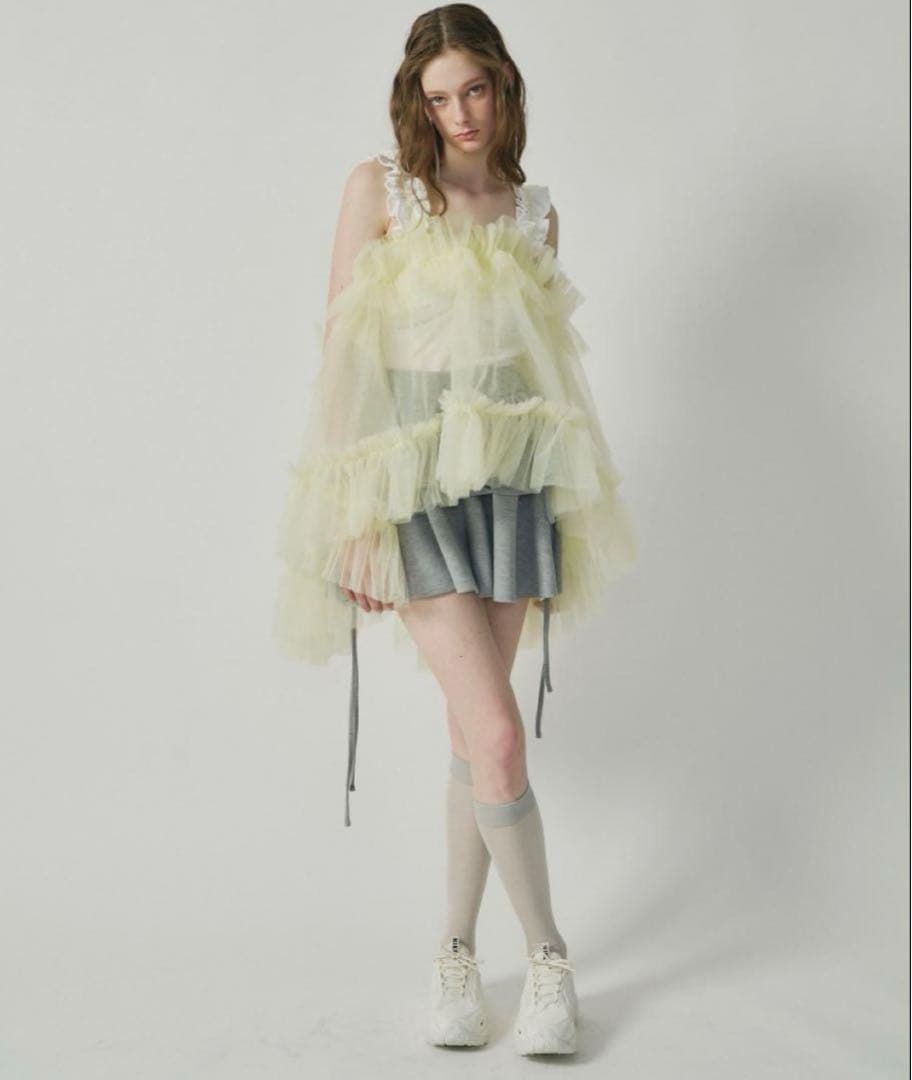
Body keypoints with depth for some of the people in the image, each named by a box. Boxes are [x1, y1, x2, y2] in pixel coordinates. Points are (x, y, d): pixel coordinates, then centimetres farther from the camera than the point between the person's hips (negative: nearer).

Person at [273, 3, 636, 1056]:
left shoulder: (535, 211, 12)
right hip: (412, 481, -3)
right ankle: (548, 957, 8)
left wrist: (567, 516, 13)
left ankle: (457, 950, 22)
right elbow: (343, 351, -4)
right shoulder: (379, 187, 1)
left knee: (473, 730, 7)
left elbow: (550, 364, 16)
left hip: (511, 481, 4)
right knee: (497, 735, -11)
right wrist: (352, 515, -10)